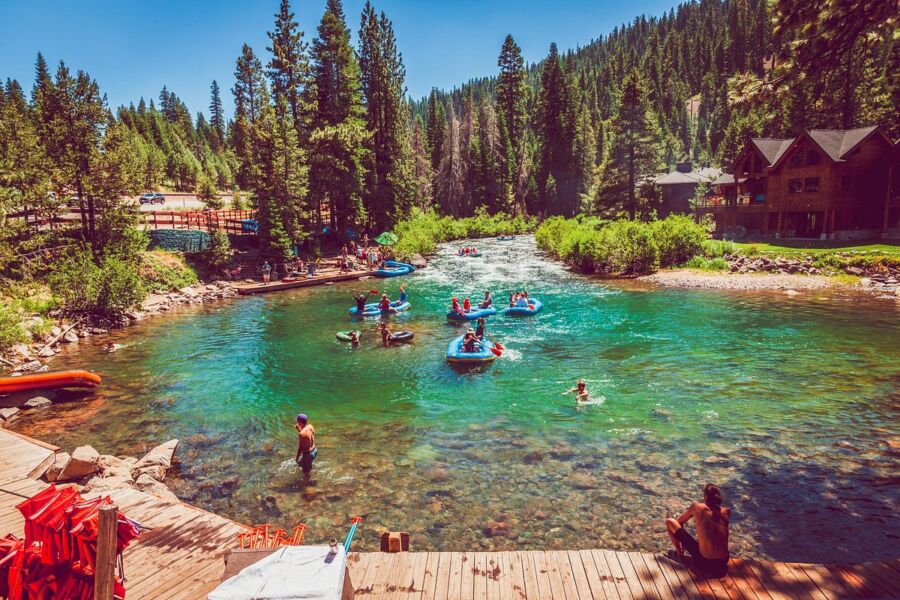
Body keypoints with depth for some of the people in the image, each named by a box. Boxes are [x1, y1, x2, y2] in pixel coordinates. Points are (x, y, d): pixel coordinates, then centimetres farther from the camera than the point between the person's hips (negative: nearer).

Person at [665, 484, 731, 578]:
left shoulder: (697, 507, -5)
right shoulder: (726, 512, 3)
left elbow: (679, 522, 11)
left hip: (703, 562, -4)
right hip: (723, 562, 4)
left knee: (669, 521, 7)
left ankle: (680, 553, 22)